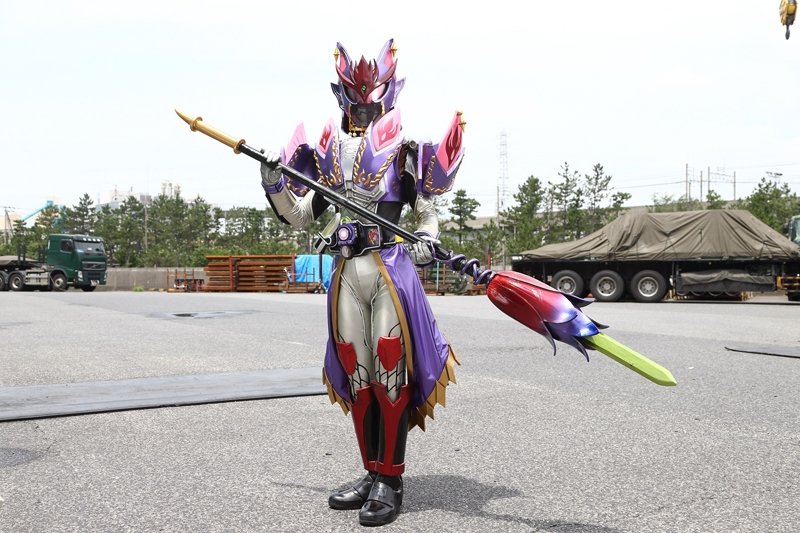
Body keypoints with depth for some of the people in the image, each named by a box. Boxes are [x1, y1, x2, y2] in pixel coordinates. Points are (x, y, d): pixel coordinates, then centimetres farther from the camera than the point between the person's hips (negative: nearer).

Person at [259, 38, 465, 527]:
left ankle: (391, 481, 5)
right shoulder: (326, 154, 17)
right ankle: (373, 474, 20)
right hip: (346, 273, 4)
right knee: (356, 373, 7)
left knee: (391, 371, -5)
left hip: (392, 270, -4)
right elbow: (300, 215, 16)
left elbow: (427, 206, 9)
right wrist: (274, 184, 1)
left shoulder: (403, 148, 8)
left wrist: (427, 239, -10)